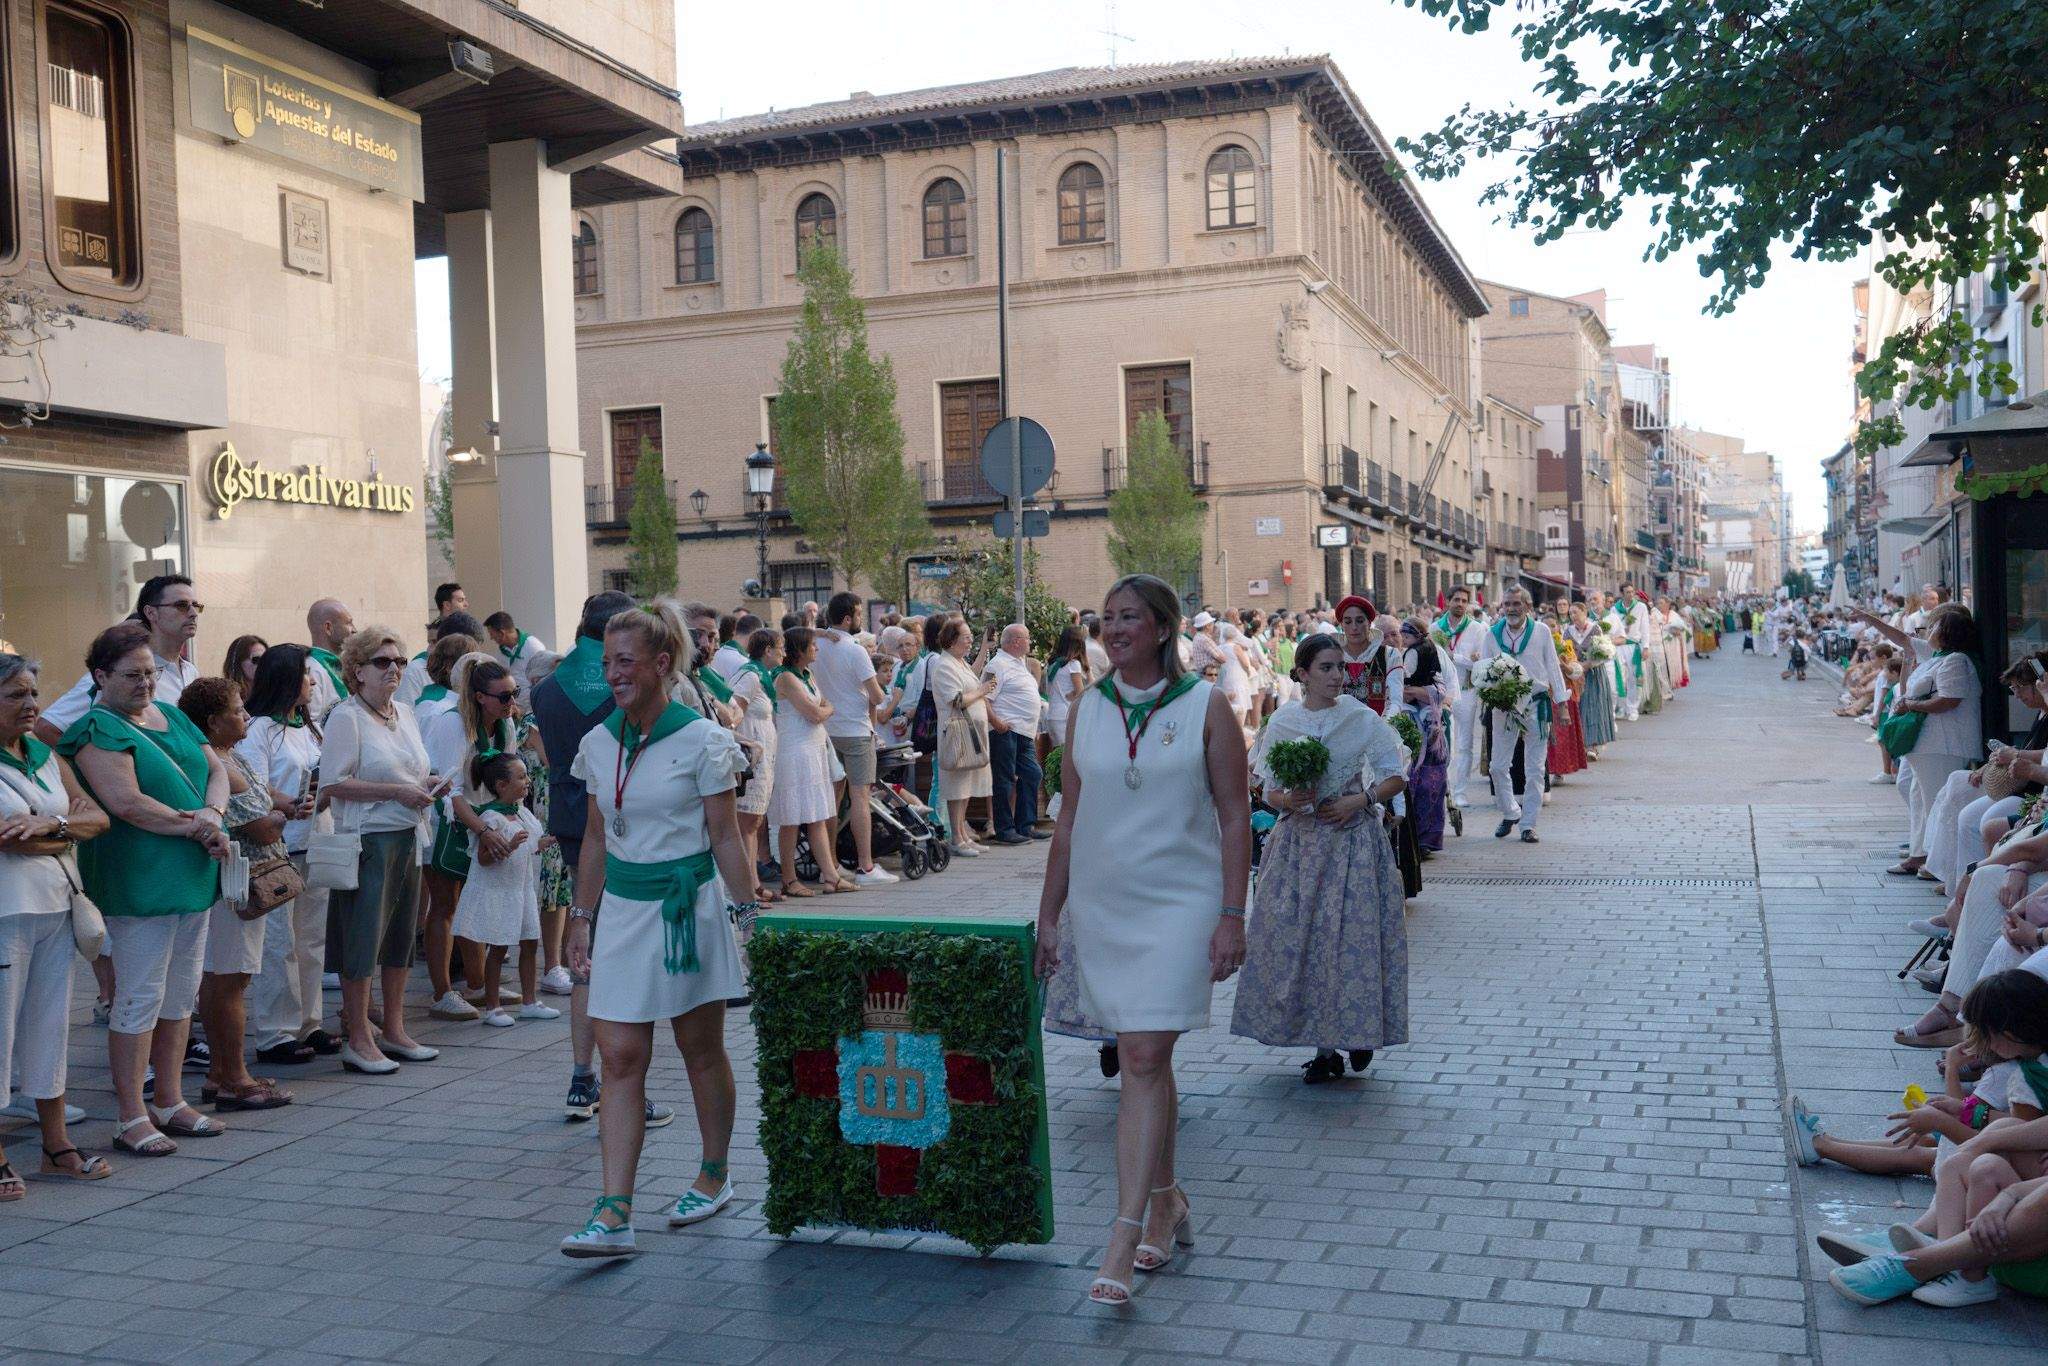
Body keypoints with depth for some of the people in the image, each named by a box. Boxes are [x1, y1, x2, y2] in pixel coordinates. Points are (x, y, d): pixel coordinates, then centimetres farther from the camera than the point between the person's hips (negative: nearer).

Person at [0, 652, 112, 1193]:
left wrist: (50, 825, -12)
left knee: (50, 1023, 12)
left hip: (55, 907, 7)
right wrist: (67, 837, -7)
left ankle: (56, 1144, 21)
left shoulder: (44, 753, 14)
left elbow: (96, 815, 7)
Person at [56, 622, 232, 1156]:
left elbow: (215, 770, 12)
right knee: (140, 1000, -3)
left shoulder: (170, 715, 15)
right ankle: (132, 1120, 5)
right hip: (139, 883, -8)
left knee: (181, 995, 13)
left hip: (192, 875, 8)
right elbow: (126, 802, -20)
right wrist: (194, 827, -13)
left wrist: (213, 815, -8)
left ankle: (170, 1104, 24)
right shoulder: (97, 728, -10)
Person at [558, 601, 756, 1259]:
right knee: (621, 1058, -2)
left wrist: (750, 910, -10)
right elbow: (595, 839, 13)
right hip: (623, 908, 4)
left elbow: (726, 839, -6)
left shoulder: (700, 740, -9)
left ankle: (714, 1175, 30)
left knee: (702, 1050, 10)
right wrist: (582, 918, 12)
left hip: (688, 904, -4)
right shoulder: (599, 742, 5)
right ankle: (614, 1215, -4)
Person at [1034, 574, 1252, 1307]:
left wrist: (1233, 917, -10)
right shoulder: (1087, 710, 7)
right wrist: (1048, 916, 10)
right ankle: (1165, 1200, 31)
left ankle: (1122, 1243, -11)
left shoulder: (1206, 707, -3)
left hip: (1179, 904, -4)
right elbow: (1069, 820, 11)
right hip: (1102, 907, 4)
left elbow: (1235, 817, -4)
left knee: (1145, 1060, -12)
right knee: (1143, 1060, 13)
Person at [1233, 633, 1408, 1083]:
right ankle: (1325, 1048, 10)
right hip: (1300, 842, 2)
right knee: (1299, 936, 0)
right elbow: (1268, 792, 7)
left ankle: (1359, 1032, 18)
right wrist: (1288, 801, -14)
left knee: (1352, 934, -4)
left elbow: (1396, 778, 3)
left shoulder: (1364, 719, -1)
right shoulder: (1282, 723, 2)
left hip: (1353, 839, -2)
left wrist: (1361, 800, -12)